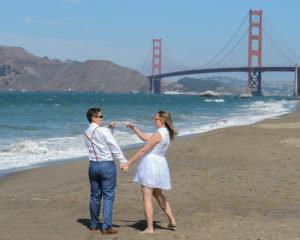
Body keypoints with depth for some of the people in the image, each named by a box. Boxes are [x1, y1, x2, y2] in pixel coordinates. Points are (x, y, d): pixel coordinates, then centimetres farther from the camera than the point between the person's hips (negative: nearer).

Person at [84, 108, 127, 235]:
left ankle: (94, 225, 23)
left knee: (95, 196, 15)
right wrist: (123, 161, -11)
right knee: (108, 197, -3)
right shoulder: (103, 131, -12)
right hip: (107, 165, -7)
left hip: (93, 166, 7)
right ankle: (106, 227, -6)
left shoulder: (87, 134, 10)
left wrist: (110, 129, 14)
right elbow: (114, 147, -12)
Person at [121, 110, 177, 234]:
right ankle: (172, 221, 21)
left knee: (147, 197, -3)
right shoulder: (166, 133, 10)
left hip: (150, 164, -9)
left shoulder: (158, 134, -18)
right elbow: (145, 138, 21)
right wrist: (133, 127, 20)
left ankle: (150, 228, -2)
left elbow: (143, 151, -18)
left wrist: (128, 163, -14)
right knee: (158, 195, 23)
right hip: (160, 164, 9)